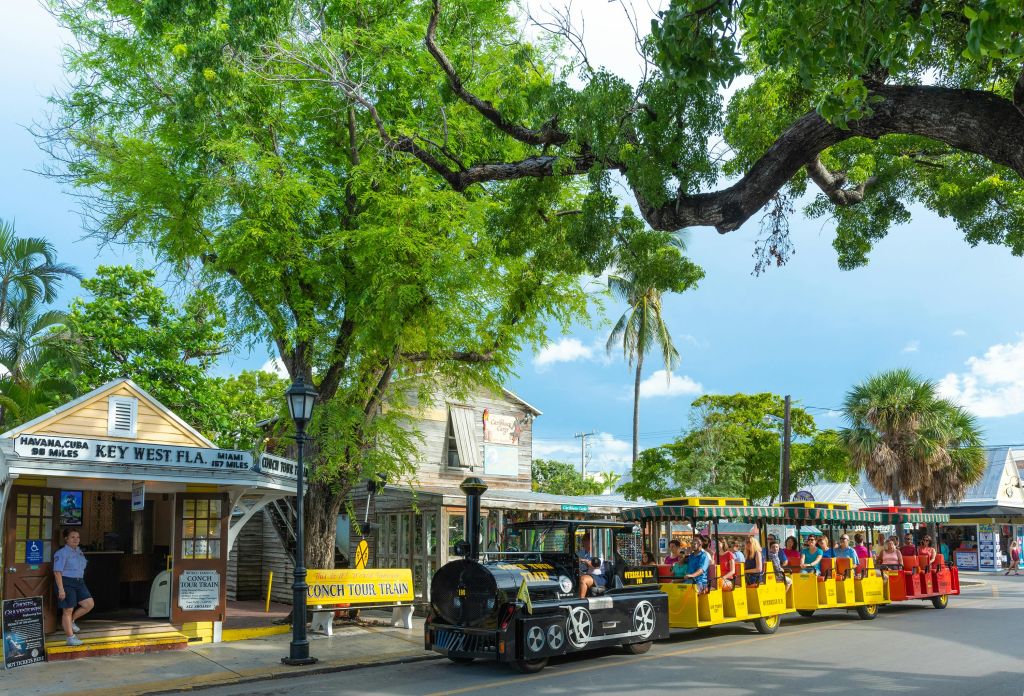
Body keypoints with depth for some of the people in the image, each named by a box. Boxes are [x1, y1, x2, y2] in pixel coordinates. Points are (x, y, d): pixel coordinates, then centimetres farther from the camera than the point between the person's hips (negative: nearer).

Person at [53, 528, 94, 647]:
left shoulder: (79, 551, 13)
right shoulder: (62, 553, -12)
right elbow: (57, 571, -17)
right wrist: (61, 589, -21)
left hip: (79, 582, 8)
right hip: (66, 583, -8)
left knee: (89, 604, -2)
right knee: (68, 610, 0)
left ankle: (71, 621, 20)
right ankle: (70, 637, 9)